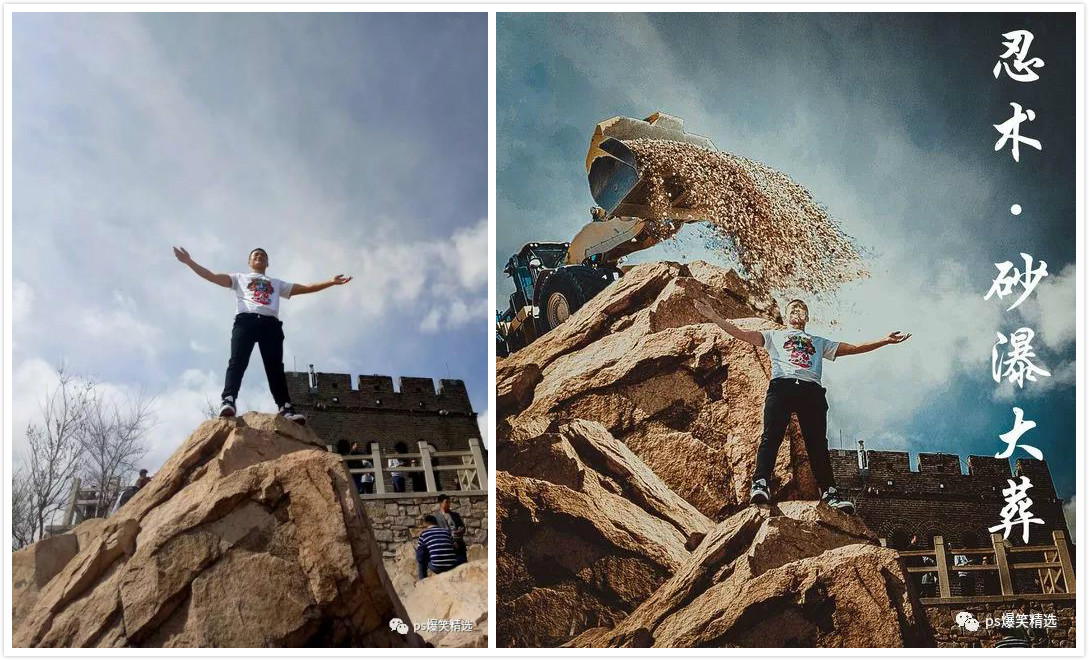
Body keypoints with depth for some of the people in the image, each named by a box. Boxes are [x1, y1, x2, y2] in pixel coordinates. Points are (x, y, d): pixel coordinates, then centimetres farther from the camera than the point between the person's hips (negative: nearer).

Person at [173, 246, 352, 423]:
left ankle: (285, 407, -25)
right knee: (238, 361, -21)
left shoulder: (277, 283, 38)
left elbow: (305, 288, 32)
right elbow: (211, 276, 23)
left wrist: (331, 282, 22)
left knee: (275, 367, -13)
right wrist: (189, 262, 11)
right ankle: (228, 401, -38)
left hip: (270, 324, 2)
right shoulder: (240, 278, 33)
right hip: (245, 321, -2)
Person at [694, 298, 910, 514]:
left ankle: (829, 492, -16)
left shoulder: (819, 342, 38)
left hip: (811, 390, 2)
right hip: (782, 386, -2)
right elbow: (742, 334, 22)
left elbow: (853, 348, 32)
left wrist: (885, 341, 24)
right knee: (771, 437, -19)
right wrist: (714, 318, 11)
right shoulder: (775, 335, 32)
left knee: (818, 443, -9)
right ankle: (760, 485, -31)